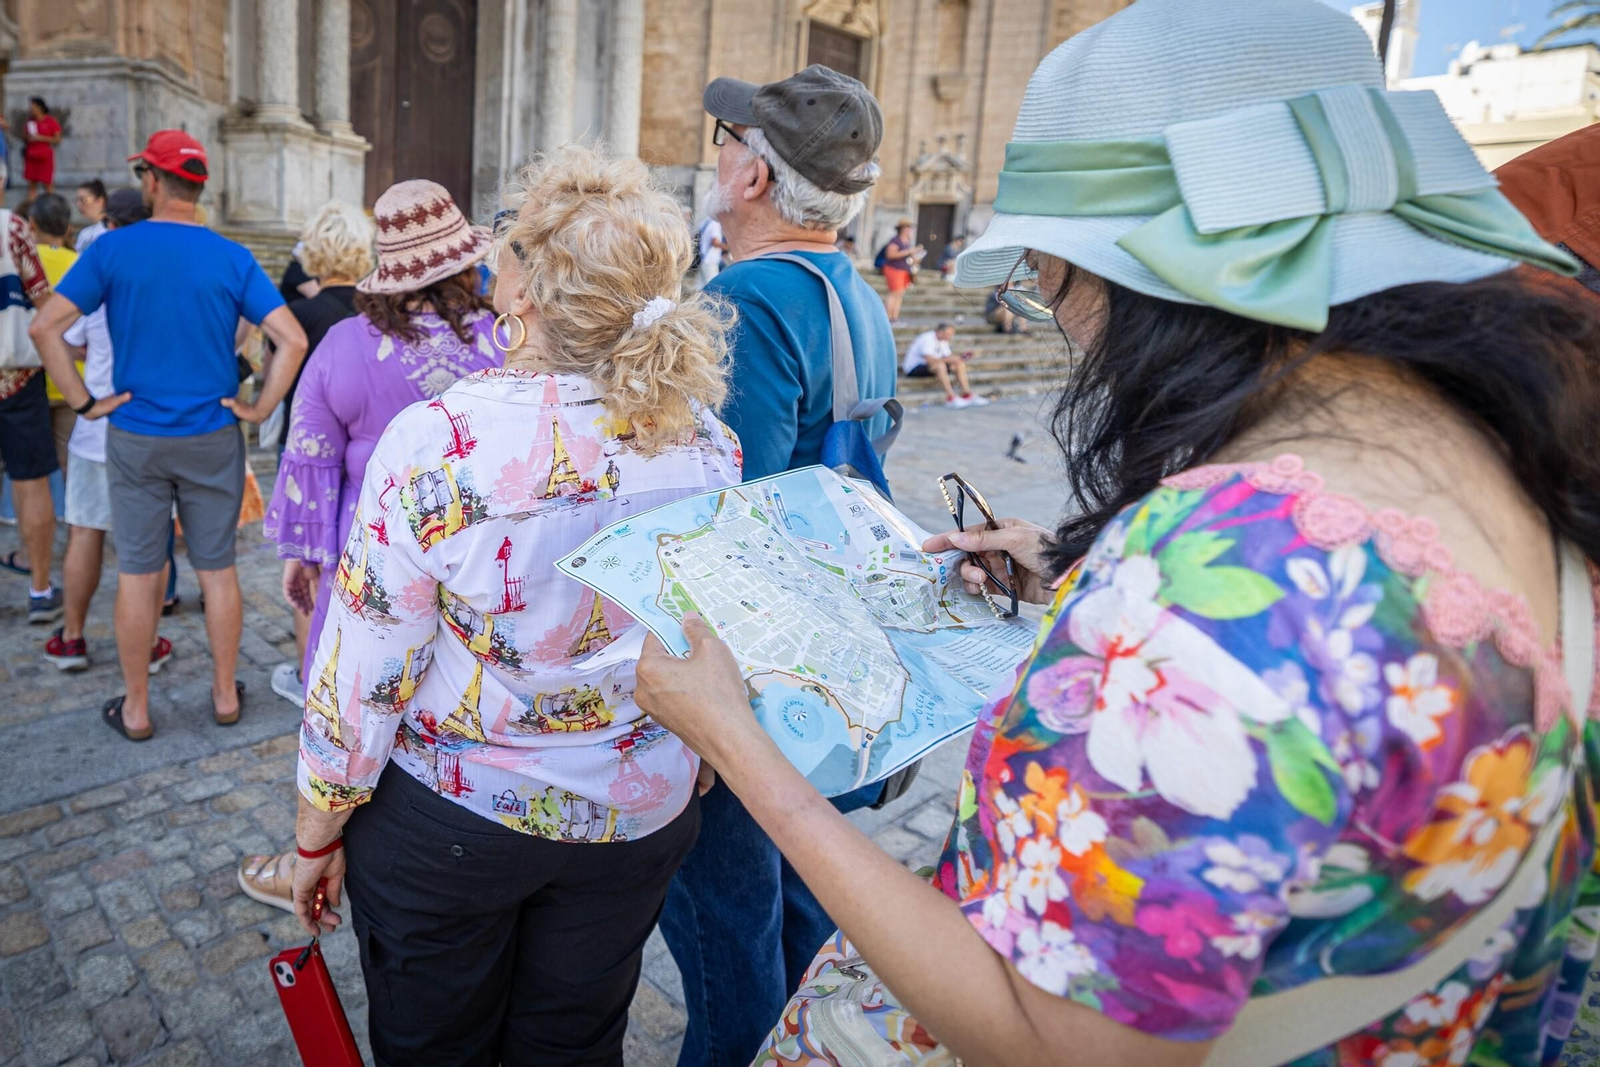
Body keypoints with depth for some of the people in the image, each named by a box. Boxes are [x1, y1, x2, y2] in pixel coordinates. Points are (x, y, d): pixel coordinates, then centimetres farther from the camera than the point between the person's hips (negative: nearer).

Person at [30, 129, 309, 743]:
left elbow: (45, 327, -12)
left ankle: (135, 710, 21)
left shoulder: (113, 250, -6)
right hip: (213, 438, 1)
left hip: (135, 437, 0)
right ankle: (225, 695, 22)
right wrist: (261, 408, -5)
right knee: (217, 568, 11)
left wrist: (83, 403, -3)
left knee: (138, 572, 9)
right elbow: (292, 339, -12)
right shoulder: (231, 258, -5)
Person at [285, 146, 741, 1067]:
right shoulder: (712, 446, -10)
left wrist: (318, 832, -1)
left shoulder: (439, 440, -25)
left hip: (446, 818, -3)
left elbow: (364, 674, -17)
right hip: (639, 819, 4)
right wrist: (690, 775, 18)